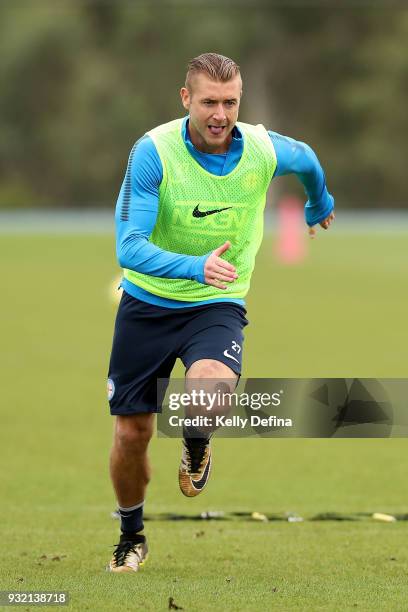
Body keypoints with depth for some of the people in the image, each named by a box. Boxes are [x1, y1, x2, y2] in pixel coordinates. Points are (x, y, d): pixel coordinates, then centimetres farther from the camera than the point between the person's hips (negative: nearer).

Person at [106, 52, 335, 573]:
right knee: (131, 433, 4)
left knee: (212, 386, -32)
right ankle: (131, 536, 34)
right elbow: (129, 247, -27)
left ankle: (196, 445, 6)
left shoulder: (264, 150, -12)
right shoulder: (153, 152, -20)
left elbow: (307, 160, 14)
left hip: (217, 306, 0)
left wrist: (320, 205, 35)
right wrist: (198, 266, -43)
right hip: (148, 302, 0)